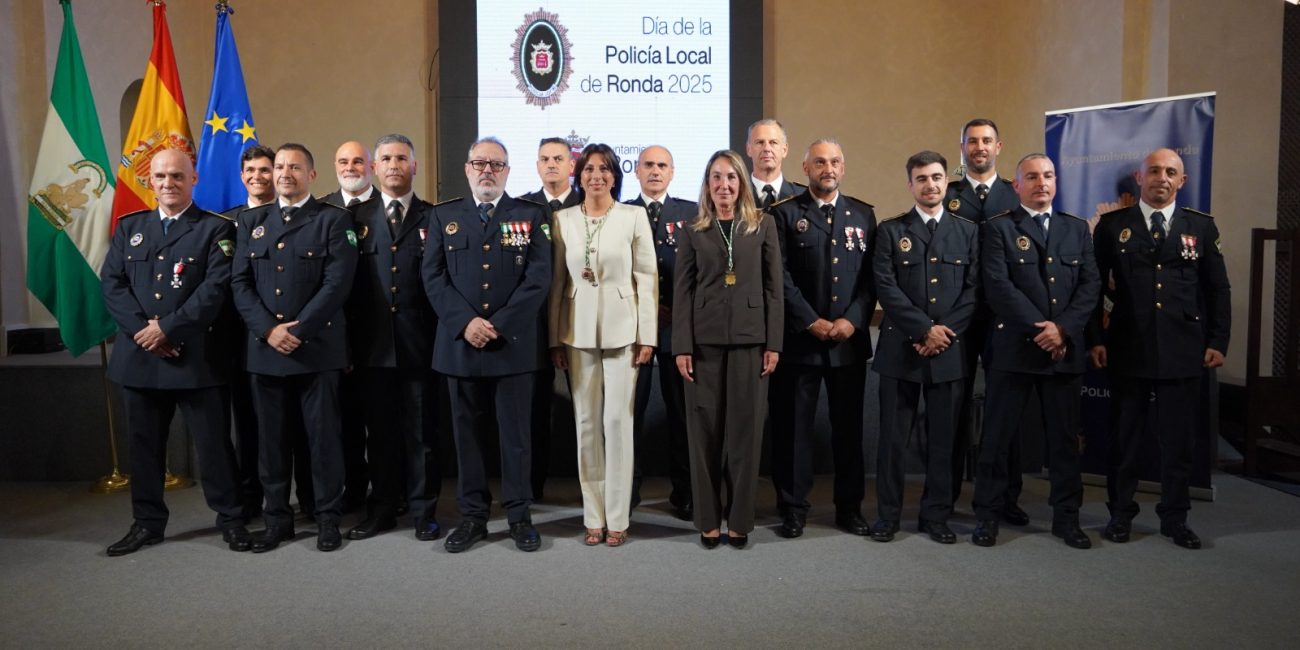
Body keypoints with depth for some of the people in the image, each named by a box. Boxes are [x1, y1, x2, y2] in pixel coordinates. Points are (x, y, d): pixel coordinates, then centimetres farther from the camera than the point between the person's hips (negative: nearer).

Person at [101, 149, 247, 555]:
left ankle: (231, 520, 13)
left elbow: (215, 289, -11)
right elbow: (111, 284, 5)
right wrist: (142, 330, -10)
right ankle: (147, 523, 25)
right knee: (144, 445, 12)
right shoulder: (129, 227, 14)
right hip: (138, 355, 4)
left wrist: (167, 328, -16)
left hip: (196, 356, -4)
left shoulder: (216, 229, 0)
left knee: (213, 443, 1)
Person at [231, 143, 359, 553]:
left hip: (317, 347, -3)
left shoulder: (334, 220, 2)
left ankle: (328, 518, 14)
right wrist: (268, 330, -8)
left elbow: (337, 284, -8)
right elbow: (240, 282, 7)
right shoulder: (251, 221, 14)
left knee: (323, 436, 2)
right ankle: (277, 519, 19)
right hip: (264, 348, 4)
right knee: (271, 437, 8)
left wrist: (297, 330, -13)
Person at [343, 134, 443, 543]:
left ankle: (424, 510, 17)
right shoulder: (357, 217, 9)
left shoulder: (433, 218, 5)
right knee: (380, 432, 10)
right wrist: (348, 341, -1)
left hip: (419, 345, -2)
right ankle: (383, 509, 22)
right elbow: (346, 282, 5)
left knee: (421, 432, 6)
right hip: (372, 347, 2)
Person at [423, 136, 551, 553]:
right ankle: (472, 515, 18)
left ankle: (519, 516, 15)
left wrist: (500, 325, -12)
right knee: (466, 431, 8)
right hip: (460, 343, 2)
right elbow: (433, 277, 3)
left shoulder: (530, 215, 5)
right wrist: (465, 322, -12)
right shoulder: (444, 215, 11)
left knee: (516, 432, 4)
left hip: (514, 343, -2)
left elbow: (539, 278, -4)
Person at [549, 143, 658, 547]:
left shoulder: (634, 217, 0)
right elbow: (557, 281, 7)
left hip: (621, 330, -2)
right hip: (578, 332, 2)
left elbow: (647, 279, -1)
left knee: (617, 421, -1)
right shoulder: (562, 219, 6)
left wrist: (647, 336, -6)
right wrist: (554, 339, 3)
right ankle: (593, 516, 16)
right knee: (586, 422, 6)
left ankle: (617, 518, 9)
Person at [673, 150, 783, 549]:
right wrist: (682, 346, -5)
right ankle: (708, 520, 15)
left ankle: (740, 520, 15)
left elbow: (773, 287, 3)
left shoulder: (763, 225, 6)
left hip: (749, 338, 0)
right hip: (704, 340, 0)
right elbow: (682, 291, 2)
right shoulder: (693, 231, 6)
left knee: (745, 428, 4)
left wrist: (773, 343, -3)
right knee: (704, 429, 4)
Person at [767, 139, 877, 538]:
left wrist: (853, 320, -8)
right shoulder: (785, 213, 1)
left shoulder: (864, 215, 11)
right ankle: (793, 508, 14)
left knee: (849, 426, 9)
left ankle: (850, 507, 21)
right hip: (800, 338, -2)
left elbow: (872, 276, 5)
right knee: (794, 426, 3)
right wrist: (811, 322, -12)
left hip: (850, 338, 3)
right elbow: (781, 277, -6)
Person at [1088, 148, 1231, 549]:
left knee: (1178, 440, 7)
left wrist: (1218, 341, 1)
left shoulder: (1202, 226, 8)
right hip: (1128, 350, -1)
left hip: (1183, 351, 1)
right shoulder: (1112, 225, 3)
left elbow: (1218, 290, 8)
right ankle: (1121, 514, 20)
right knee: (1125, 438, 8)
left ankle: (1174, 519, 21)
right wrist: (1094, 339, -4)